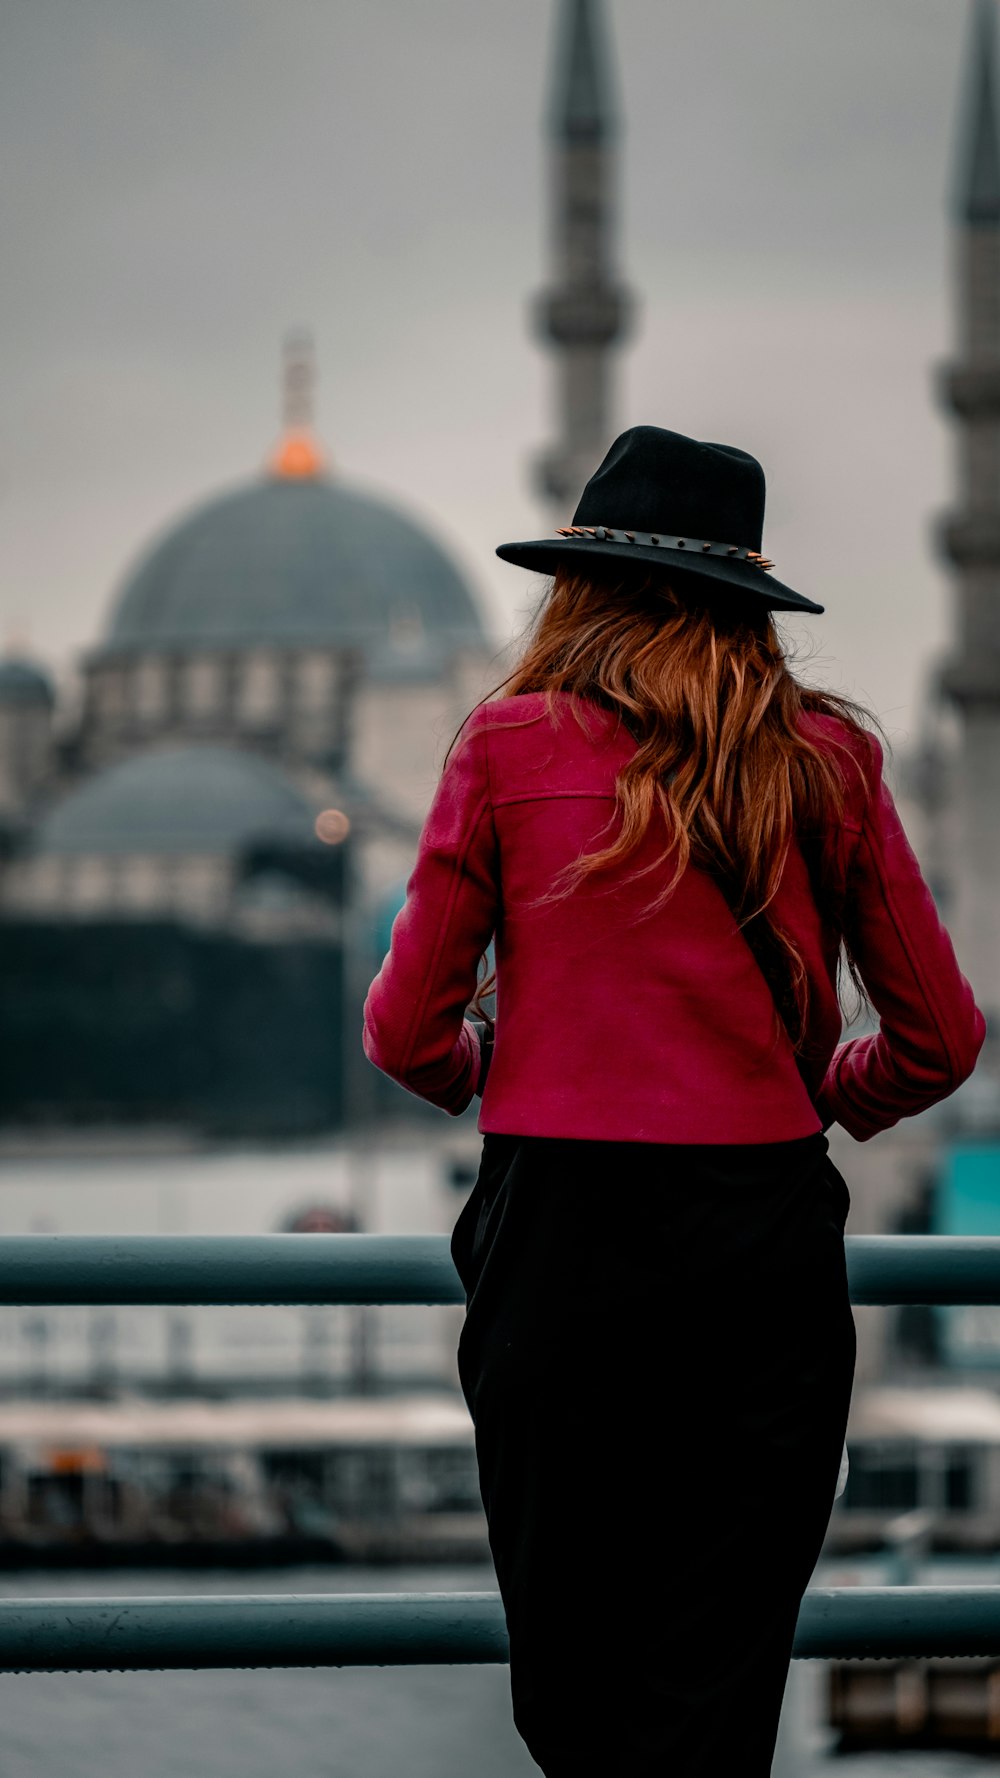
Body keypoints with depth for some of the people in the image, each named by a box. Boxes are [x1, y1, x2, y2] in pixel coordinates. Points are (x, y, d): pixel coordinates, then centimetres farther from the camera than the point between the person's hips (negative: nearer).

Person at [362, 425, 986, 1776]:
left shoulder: (513, 745, -1)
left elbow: (407, 1031, 4)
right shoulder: (827, 761, 4)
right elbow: (940, 1039, 10)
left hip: (564, 1225, -1)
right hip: (769, 1245, 1)